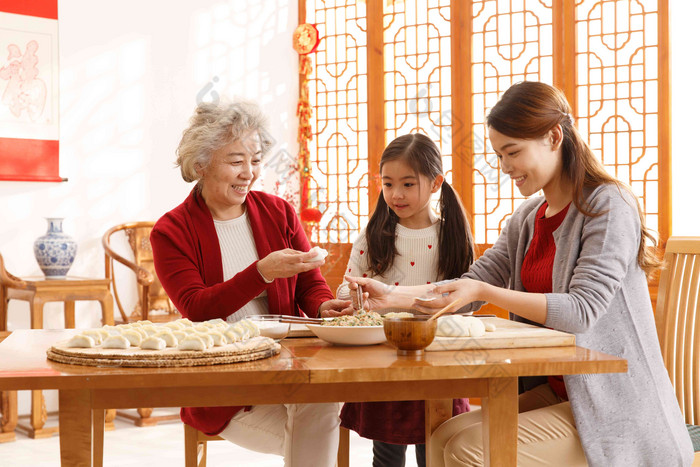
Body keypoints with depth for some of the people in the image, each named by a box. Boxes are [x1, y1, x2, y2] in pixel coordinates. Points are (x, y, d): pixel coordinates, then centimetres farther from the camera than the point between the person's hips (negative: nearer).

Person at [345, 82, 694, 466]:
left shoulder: (608, 207, -12)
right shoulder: (526, 219, 12)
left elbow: (582, 310, -21)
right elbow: (473, 282, 9)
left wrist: (485, 293, -28)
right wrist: (393, 297, -6)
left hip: (614, 407, -7)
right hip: (554, 389, 7)